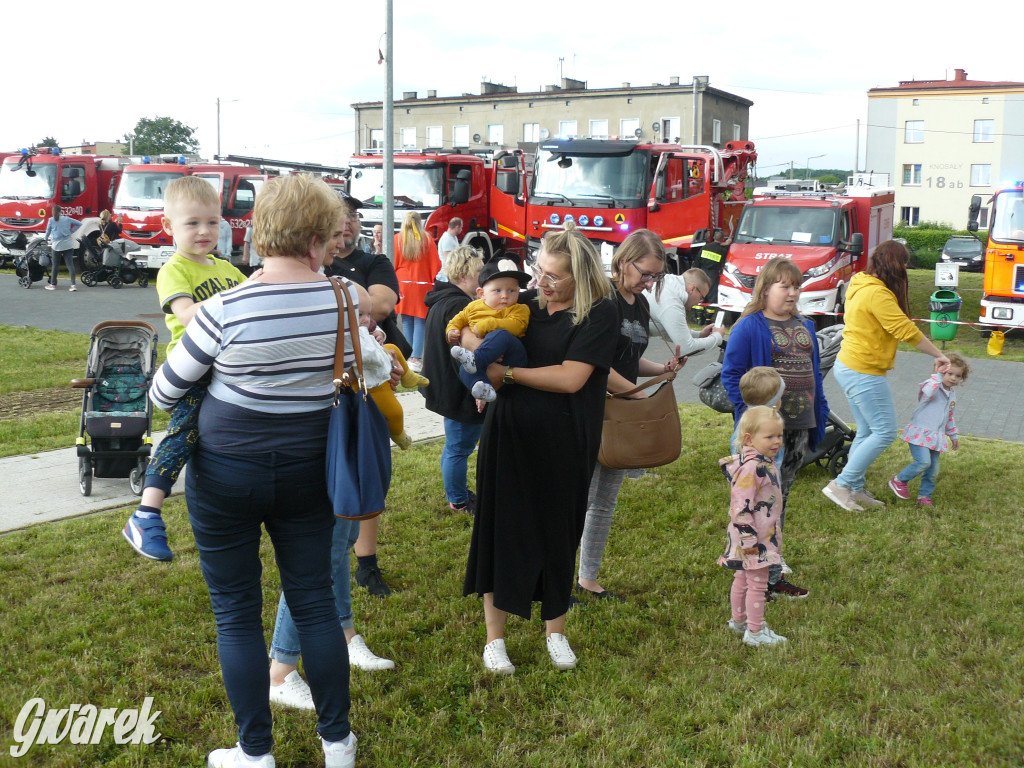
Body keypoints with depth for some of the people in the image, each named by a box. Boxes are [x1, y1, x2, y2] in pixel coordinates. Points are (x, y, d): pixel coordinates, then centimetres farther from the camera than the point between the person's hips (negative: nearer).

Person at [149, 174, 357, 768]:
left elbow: (165, 391, -6)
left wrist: (180, 412, 16)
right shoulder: (344, 300, -9)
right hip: (307, 470, 3)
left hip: (225, 475, -3)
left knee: (237, 613, 11)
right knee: (315, 600, 14)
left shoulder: (227, 309, -18)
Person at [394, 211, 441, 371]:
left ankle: (409, 357, 8)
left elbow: (392, 264, 5)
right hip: (422, 285, -1)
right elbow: (435, 264, 1)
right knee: (420, 322, -1)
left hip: (403, 285, 2)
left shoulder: (397, 239, 1)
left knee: (406, 322, 7)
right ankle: (416, 358, -7)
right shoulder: (427, 239, -2)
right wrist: (435, 282, 10)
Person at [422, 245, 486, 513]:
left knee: (454, 445, 23)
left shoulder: (441, 301, 11)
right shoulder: (458, 306, -23)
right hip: (459, 391, -11)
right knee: (459, 447, 3)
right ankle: (458, 500, 16)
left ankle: (455, 491, 37)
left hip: (445, 387, 11)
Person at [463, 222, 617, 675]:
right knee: (500, 531, 6)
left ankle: (556, 631, 32)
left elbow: (571, 378, -17)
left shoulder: (599, 313, -8)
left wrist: (508, 372, -11)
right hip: (508, 437, 3)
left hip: (563, 447, -3)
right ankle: (494, 636, 21)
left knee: (558, 536, 11)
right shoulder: (527, 304, 6)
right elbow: (467, 329, 17)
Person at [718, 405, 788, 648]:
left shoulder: (766, 462, 8)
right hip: (752, 537, -10)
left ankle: (739, 621, 36)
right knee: (757, 583, -1)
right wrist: (749, 538, -24)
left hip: (764, 534, 10)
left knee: (743, 579, 22)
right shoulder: (751, 467, -25)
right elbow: (740, 505, -27)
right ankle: (755, 633, 9)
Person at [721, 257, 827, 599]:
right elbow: (731, 374, -10)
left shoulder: (804, 326, 14)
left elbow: (814, 372, 20)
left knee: (780, 494, 14)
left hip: (799, 425, 7)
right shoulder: (749, 327, -8)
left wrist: (820, 412, 15)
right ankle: (770, 576, 3)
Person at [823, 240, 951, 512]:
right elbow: (906, 330, -18)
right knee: (885, 432, -2)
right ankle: (841, 484, 0)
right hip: (864, 372, -10)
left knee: (867, 432, 16)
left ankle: (855, 489, 20)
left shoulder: (860, 286, 11)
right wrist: (939, 356, -7)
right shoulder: (877, 293, -20)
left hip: (847, 366, 10)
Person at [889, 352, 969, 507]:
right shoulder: (932, 386, -10)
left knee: (933, 469, 5)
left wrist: (953, 435, 30)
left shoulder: (952, 393, 15)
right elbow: (928, 392, -39)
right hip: (920, 433, -8)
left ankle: (925, 495, 19)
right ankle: (898, 481, -1)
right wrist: (937, 375, -34)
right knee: (924, 461, -20)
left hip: (935, 437, 8)